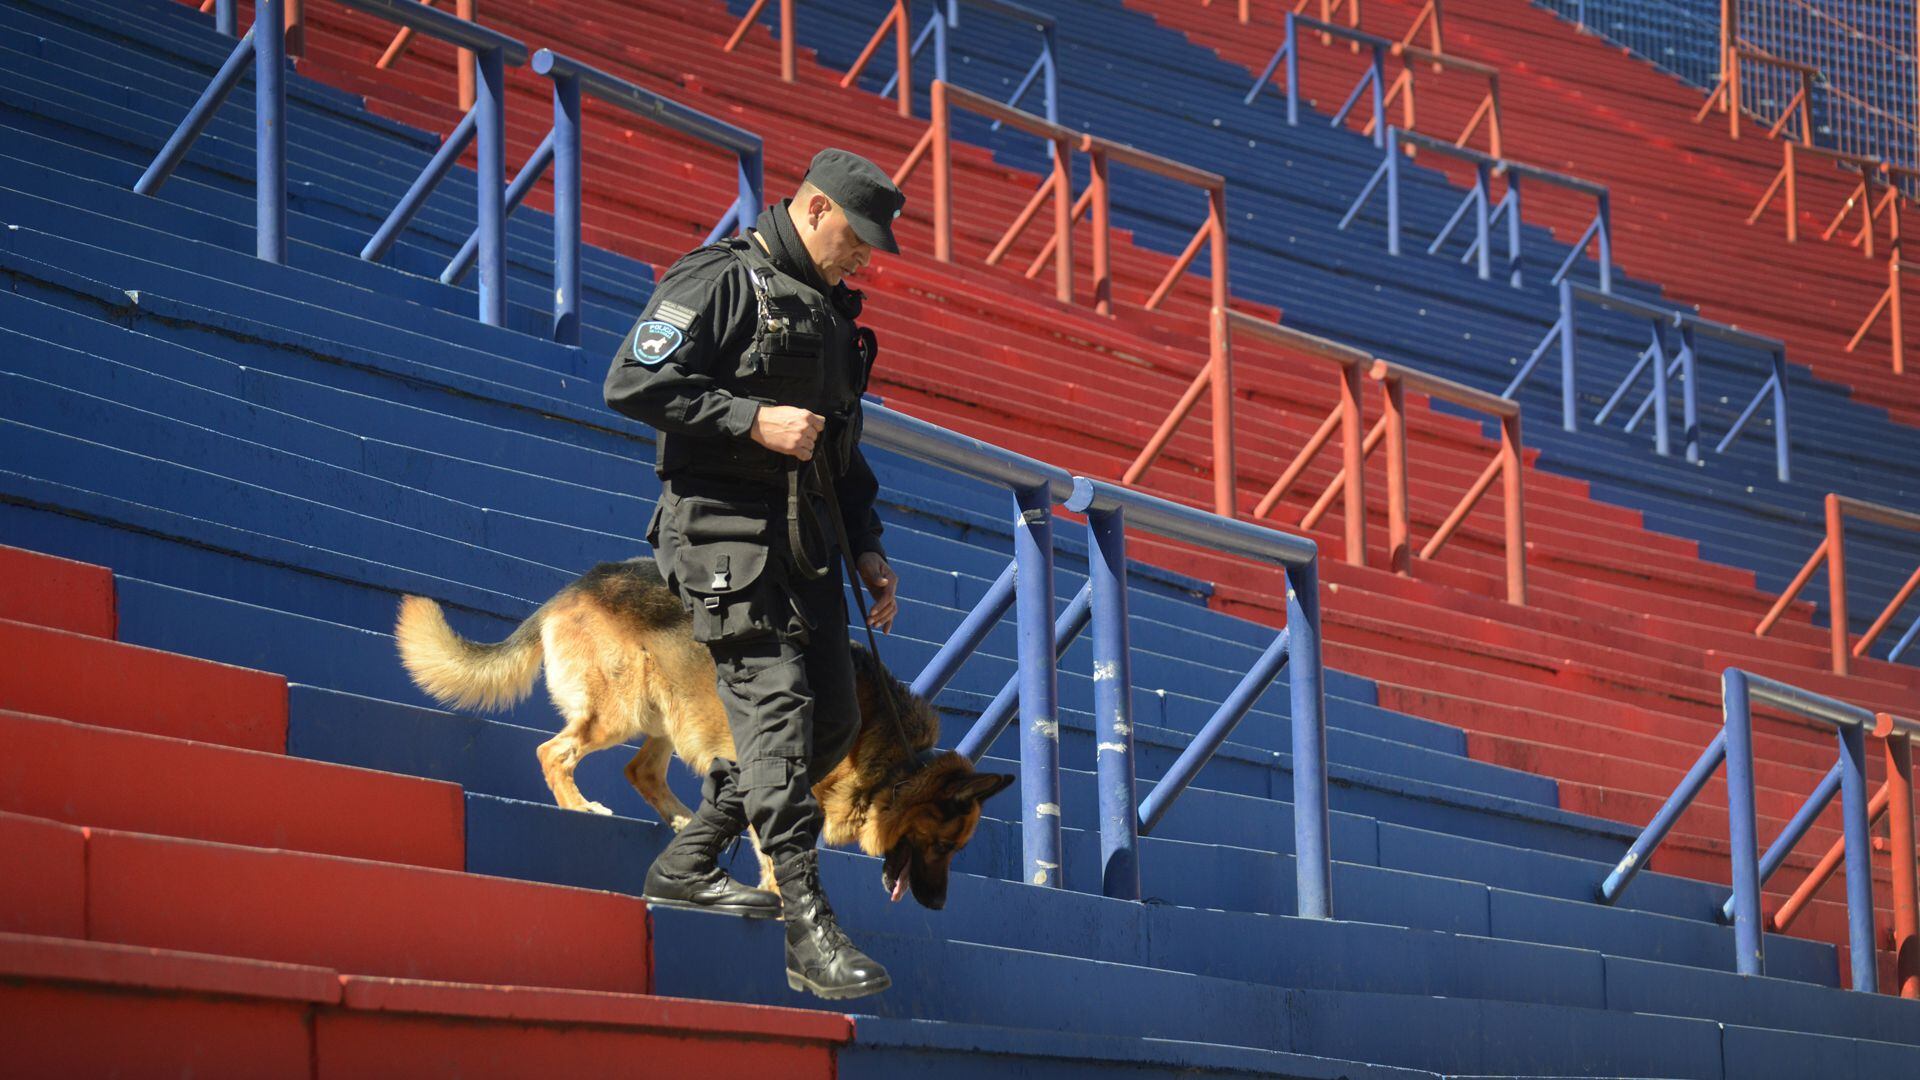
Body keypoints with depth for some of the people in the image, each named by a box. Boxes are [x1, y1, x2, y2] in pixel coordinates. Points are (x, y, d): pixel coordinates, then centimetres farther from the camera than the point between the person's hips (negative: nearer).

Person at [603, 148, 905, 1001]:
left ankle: (688, 864, 20)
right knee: (774, 708, -14)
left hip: (805, 539, 9)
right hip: (727, 529, -9)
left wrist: (868, 547, 19)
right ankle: (808, 928, -16)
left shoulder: (828, 309, 20)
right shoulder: (719, 282, -7)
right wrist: (753, 419, -20)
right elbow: (632, 385, -17)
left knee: (832, 717, 7)